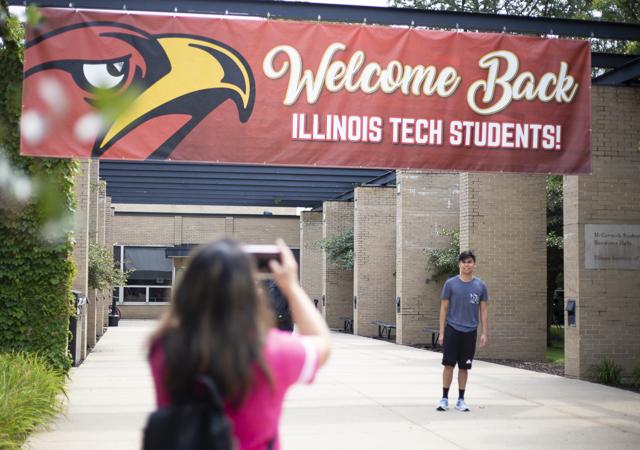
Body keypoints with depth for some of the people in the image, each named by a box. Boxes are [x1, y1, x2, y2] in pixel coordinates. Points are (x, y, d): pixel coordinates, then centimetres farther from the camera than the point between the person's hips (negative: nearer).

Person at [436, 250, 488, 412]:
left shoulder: (480, 285, 4)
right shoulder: (450, 283, -1)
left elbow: (484, 310, 7)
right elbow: (444, 308, 1)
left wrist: (484, 333, 0)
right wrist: (441, 332, -3)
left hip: (470, 332, 1)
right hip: (452, 329, -1)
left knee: (464, 367, 7)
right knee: (448, 364, -1)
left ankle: (461, 400, 16)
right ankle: (445, 398, 9)